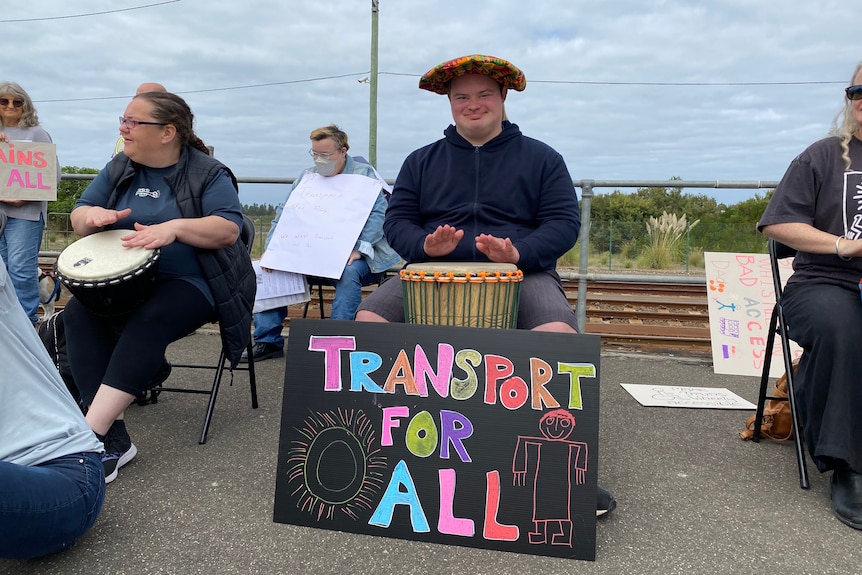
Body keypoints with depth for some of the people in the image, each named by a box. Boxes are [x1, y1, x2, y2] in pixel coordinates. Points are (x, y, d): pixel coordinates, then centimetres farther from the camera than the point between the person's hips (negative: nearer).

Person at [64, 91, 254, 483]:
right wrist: (92, 214, -13)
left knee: (148, 322, -34)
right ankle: (113, 440, -26)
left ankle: (90, 434, -33)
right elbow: (78, 219, 12)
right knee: (78, 313, -22)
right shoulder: (119, 169, 12)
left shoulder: (207, 173, -5)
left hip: (190, 283, -5)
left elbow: (229, 229, -17)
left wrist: (175, 227, -31)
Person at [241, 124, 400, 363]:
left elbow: (378, 214, -12)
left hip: (350, 257, -4)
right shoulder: (306, 178, 18)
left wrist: (358, 248, -27)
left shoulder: (364, 175, 3)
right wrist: (271, 250, -5)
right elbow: (282, 216, 12)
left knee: (349, 272, -38)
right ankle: (268, 341, -6)